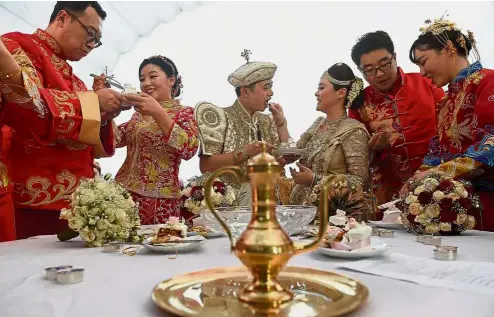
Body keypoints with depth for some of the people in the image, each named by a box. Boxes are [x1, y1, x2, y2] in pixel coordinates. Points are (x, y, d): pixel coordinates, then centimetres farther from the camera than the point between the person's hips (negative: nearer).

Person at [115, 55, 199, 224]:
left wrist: (158, 113, -23)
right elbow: (116, 139, 5)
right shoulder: (139, 114, 16)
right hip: (124, 192, 5)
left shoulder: (184, 112, -1)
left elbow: (189, 149, -19)